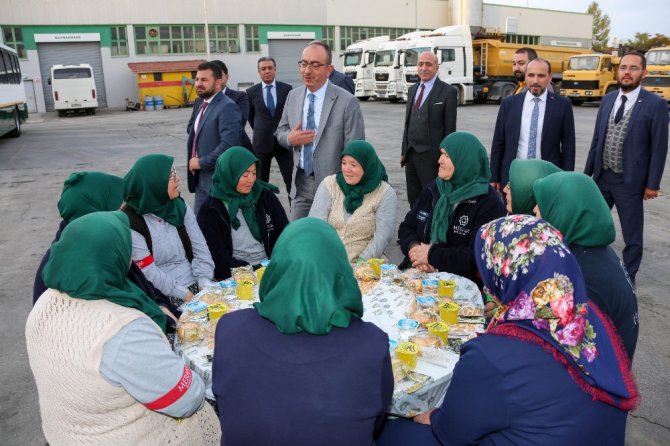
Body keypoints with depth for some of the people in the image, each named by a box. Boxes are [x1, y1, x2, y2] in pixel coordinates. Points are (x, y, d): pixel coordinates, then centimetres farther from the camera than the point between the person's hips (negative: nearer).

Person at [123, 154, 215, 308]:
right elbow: (148, 272, -12)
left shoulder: (180, 206, 6)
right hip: (164, 296, -5)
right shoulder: (131, 222, -10)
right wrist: (186, 295, -14)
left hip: (196, 285, 5)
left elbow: (200, 247, 4)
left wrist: (205, 282, -10)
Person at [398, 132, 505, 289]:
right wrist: (413, 248, -9)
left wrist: (432, 255, -14)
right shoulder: (434, 189, 12)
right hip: (417, 273, 6)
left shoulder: (488, 204, -8)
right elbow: (407, 227, 13)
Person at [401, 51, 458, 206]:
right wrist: (404, 151, 14)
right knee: (414, 199, 12)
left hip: (431, 156, -6)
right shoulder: (413, 90, 14)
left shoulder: (448, 92, -6)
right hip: (411, 154, 6)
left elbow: (450, 128, -8)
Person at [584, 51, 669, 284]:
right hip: (602, 177, 5)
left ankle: (628, 278, 25)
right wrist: (587, 171, 9)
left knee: (632, 235, 9)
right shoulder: (607, 100, 7)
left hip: (630, 181, -4)